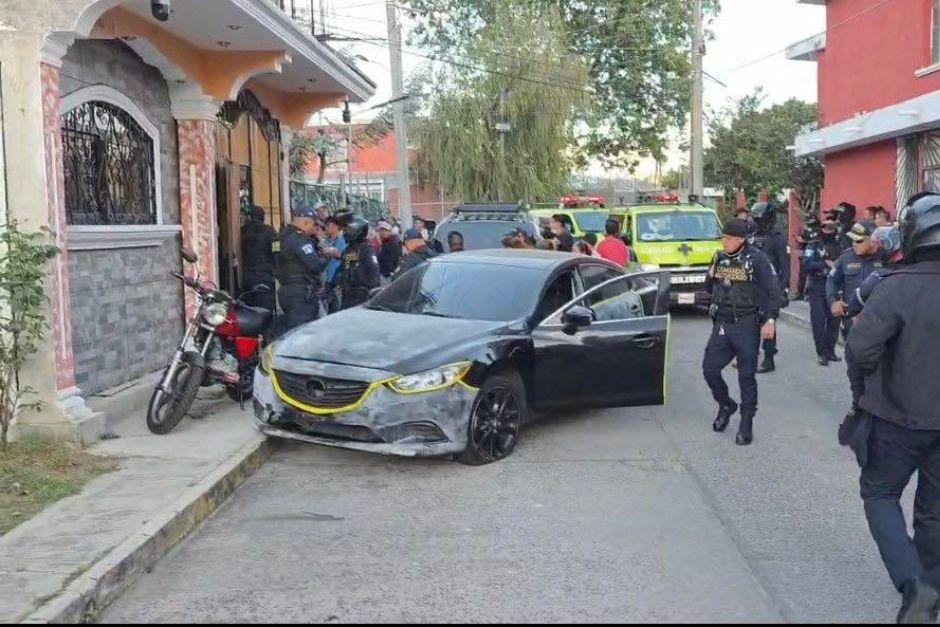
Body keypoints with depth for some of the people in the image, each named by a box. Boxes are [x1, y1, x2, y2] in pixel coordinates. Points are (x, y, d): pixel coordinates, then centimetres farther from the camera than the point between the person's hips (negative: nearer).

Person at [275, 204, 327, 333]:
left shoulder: (282, 236, 15)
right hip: (302, 295, -10)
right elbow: (315, 265, -24)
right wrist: (325, 258, -3)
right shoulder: (299, 239, -15)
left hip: (285, 291, 10)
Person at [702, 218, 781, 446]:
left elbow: (773, 291, -11)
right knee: (709, 369, 3)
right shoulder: (720, 258, 8)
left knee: (746, 376, 3)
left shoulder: (757, 258, -9)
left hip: (747, 325, -5)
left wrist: (770, 320, -19)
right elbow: (710, 288, 20)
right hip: (721, 324, 5)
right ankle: (726, 405, 30)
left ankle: (746, 423, 15)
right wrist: (711, 276, -1)